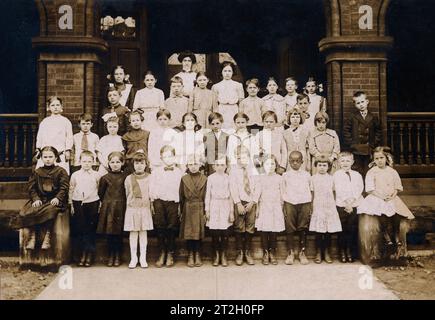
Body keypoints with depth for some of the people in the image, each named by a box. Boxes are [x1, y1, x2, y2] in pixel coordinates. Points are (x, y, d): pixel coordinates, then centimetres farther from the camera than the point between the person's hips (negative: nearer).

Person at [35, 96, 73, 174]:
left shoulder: (65, 121, 6)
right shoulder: (44, 122, 14)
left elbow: (69, 138, 4)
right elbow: (39, 137, 17)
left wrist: (68, 151, -2)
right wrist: (38, 150, 12)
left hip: (60, 155, -2)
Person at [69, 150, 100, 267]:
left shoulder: (96, 175, 2)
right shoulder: (75, 175, 5)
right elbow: (71, 190, 9)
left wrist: (100, 204, 3)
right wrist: (71, 205, 6)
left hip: (92, 203, -1)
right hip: (78, 204, 1)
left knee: (91, 230, 2)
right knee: (80, 230, 4)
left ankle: (90, 255, 9)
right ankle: (83, 254, 13)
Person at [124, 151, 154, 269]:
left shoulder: (149, 178, 1)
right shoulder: (129, 179, 2)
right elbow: (127, 195, 9)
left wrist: (151, 207, 2)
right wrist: (131, 203, 7)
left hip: (145, 209, 0)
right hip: (132, 209, 0)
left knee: (143, 232, 5)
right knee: (133, 233, 3)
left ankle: (143, 258, 13)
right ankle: (133, 258, 12)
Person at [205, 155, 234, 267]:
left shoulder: (228, 178, 6)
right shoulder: (211, 178, 5)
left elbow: (231, 195, 8)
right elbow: (208, 194, 6)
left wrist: (232, 211, 6)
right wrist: (207, 210, 1)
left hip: (225, 206, 0)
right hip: (214, 206, 0)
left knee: (224, 233, -1)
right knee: (214, 233, -1)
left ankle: (223, 256, 9)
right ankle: (216, 256, 10)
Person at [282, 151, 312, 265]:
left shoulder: (306, 175, 10)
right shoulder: (286, 175, 8)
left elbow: (310, 191, 12)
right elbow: (283, 192, 9)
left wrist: (310, 208, 6)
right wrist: (284, 208, 2)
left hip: (304, 203, 1)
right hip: (290, 204, 0)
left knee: (303, 229, 3)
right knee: (290, 229, -1)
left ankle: (302, 252, 12)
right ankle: (291, 252, 8)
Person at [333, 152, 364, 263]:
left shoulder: (357, 175, 11)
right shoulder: (336, 175, 3)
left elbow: (360, 188, 1)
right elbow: (338, 190, -5)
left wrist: (352, 199, -14)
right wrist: (347, 202, -13)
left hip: (355, 205, 2)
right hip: (341, 205, -2)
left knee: (352, 229, 3)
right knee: (342, 229, 1)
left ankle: (351, 252, 13)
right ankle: (342, 252, 11)